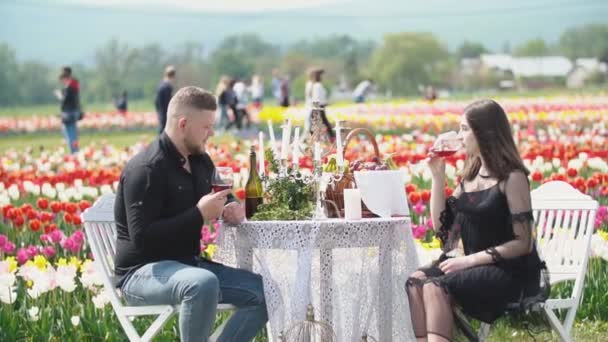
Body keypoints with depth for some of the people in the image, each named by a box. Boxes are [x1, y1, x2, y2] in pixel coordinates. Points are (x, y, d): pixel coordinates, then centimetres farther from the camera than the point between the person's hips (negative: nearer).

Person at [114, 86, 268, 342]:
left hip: (187, 264, 9)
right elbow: (141, 237, -25)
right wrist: (199, 214, -24)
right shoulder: (146, 169, -19)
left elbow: (222, 196, 29)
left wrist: (232, 209, 2)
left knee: (264, 292, -5)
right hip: (142, 272, -9)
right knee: (203, 283, -40)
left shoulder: (200, 162, 9)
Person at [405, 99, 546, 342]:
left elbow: (523, 243, -14)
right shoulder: (471, 174, 12)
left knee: (436, 288, -29)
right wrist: (438, 175, 5)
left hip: (510, 271, -7)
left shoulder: (512, 178, -10)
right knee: (415, 281, -20)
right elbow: (441, 226, 12)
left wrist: (470, 260, -18)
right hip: (474, 266, 7)